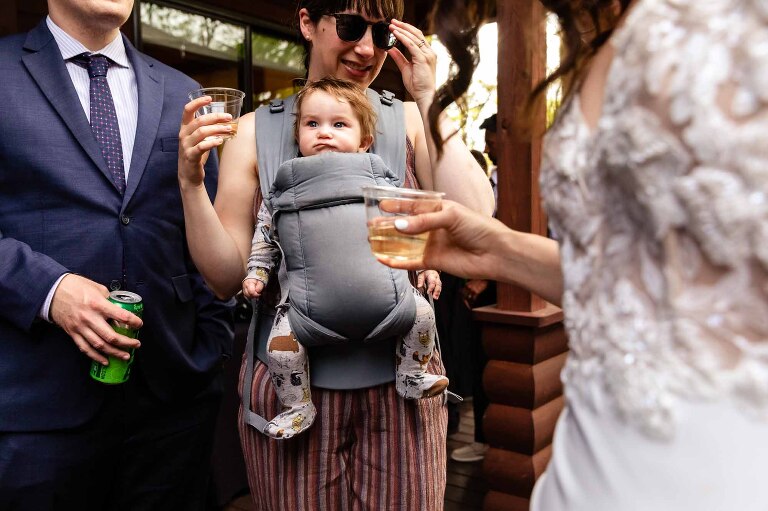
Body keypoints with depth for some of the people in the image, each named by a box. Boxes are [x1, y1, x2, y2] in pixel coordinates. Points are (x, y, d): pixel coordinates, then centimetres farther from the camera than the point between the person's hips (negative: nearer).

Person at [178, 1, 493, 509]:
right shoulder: (254, 130, 1)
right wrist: (191, 181, -15)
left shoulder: (410, 120, 2)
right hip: (289, 382, 0)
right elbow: (227, 277, -1)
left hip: (399, 379, 1)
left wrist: (428, 99, -11)